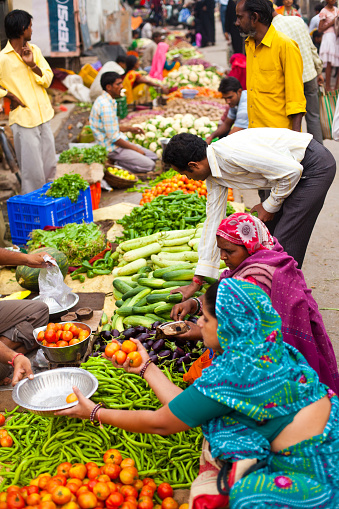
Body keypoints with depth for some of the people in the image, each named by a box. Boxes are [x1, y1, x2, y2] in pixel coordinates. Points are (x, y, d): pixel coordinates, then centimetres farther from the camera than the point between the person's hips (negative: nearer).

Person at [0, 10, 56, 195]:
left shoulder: (34, 50, 8)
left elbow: (48, 79, 4)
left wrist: (33, 64, -10)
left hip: (43, 116, 6)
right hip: (23, 119, -6)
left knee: (50, 166, 14)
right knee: (33, 172, -2)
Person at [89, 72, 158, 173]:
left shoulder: (109, 101, 10)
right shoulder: (105, 106, -22)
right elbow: (113, 137, -23)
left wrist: (130, 128, 14)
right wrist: (135, 149, -14)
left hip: (118, 142, 10)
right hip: (111, 148, -10)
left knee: (153, 157, 10)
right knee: (149, 165, -17)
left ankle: (116, 161, 4)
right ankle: (116, 163, -8)